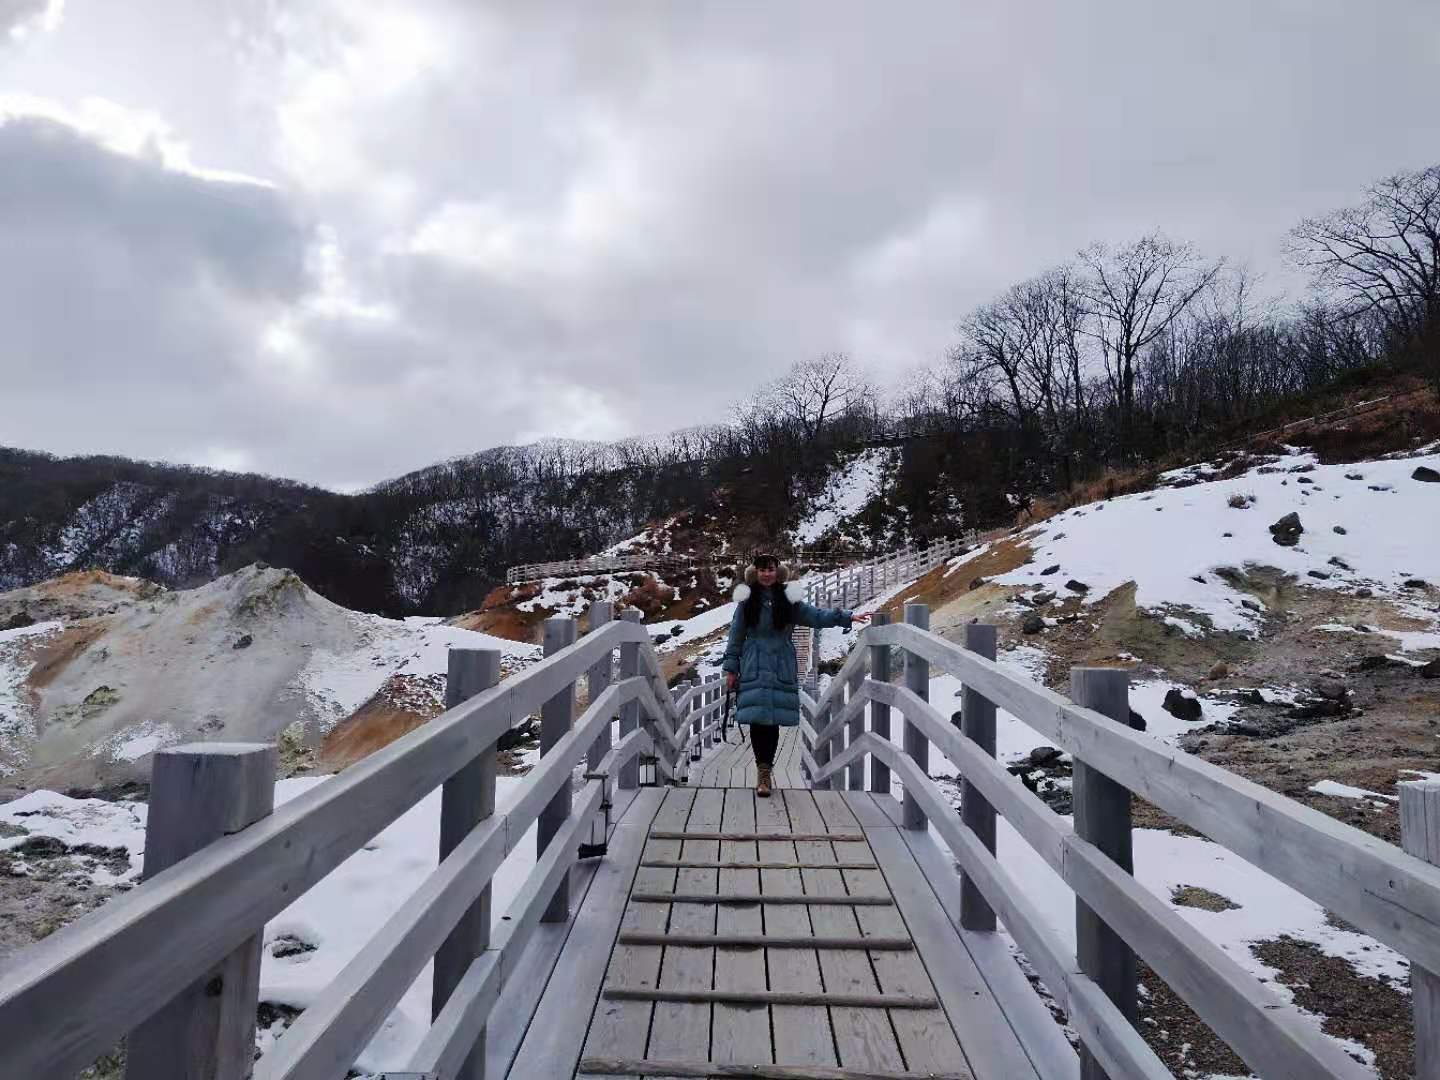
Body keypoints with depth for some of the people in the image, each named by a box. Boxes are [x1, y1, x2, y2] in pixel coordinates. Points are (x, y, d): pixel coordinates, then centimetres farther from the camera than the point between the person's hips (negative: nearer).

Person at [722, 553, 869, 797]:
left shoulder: (788, 600, 6)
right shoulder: (747, 601, 4)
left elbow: (816, 616, 7)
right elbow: (736, 635, 7)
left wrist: (846, 617, -4)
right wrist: (731, 668, 6)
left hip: (781, 669, 1)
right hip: (754, 669, -1)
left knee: (774, 718, 0)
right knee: (757, 718, -4)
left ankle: (765, 770, 14)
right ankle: (763, 770, 9)